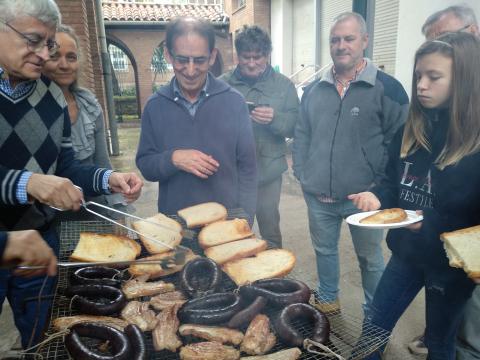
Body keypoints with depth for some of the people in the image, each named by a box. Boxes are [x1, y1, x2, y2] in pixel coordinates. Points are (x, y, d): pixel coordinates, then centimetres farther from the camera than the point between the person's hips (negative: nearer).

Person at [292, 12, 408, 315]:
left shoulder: (386, 88, -7)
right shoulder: (315, 90, 6)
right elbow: (302, 134, 12)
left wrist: (379, 187, -9)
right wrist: (302, 174, 4)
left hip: (363, 197, -3)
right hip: (318, 196, 4)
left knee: (370, 257, 13)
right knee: (324, 250, 20)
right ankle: (327, 300, 43)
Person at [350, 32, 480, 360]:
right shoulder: (411, 130, -2)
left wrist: (430, 223, -28)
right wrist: (377, 197, -14)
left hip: (451, 262, -4)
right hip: (406, 251, 5)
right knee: (375, 327, 18)